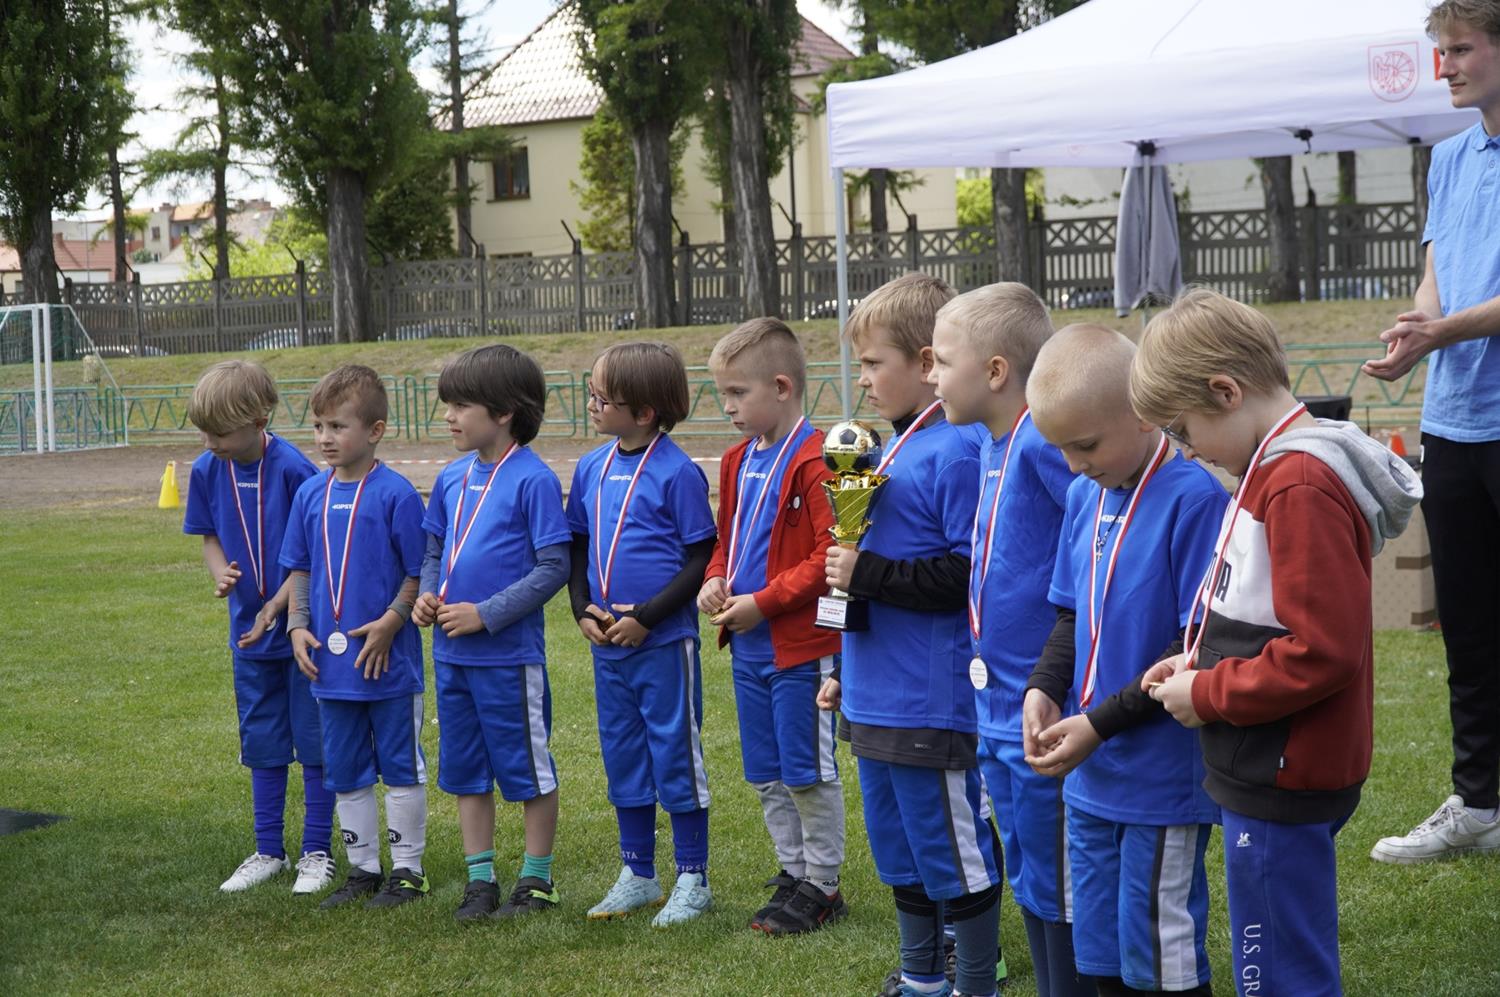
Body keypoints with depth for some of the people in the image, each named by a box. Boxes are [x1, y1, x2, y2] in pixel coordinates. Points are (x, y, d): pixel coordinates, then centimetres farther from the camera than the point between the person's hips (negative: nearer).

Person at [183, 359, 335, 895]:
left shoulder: (293, 469, -21)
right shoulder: (207, 470, -4)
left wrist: (276, 607, -20)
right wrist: (220, 574, -12)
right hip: (249, 631, 5)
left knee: (313, 741, 5)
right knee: (262, 745, 14)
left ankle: (317, 852, 15)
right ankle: (268, 851, 25)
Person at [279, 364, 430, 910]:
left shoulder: (395, 493, -12)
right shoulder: (310, 494, 5)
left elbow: (418, 573, -10)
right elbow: (300, 568, 13)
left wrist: (390, 623, -19)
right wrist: (298, 626, 1)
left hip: (388, 661, -6)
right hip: (329, 661, 6)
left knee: (400, 767, 6)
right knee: (345, 771, 14)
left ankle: (408, 870, 16)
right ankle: (363, 868, 26)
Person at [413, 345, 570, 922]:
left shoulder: (533, 479, -12)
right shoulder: (452, 479, 8)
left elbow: (553, 568, -14)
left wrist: (486, 614, -18)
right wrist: (426, 595, -1)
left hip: (510, 653, -7)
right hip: (451, 653, 7)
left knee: (527, 767, 6)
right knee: (465, 769, 13)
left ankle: (537, 881, 18)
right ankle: (480, 880, 23)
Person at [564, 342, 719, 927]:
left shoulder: (677, 472, -12)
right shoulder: (592, 469, 8)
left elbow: (701, 559, -12)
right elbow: (578, 547, 15)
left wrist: (646, 617, -17)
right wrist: (584, 611, 0)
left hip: (664, 641, -7)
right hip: (607, 644, 7)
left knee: (676, 757, 2)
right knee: (622, 758, 14)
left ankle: (693, 880, 12)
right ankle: (637, 874, 26)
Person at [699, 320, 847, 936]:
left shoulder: (814, 459, -16)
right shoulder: (739, 460, 11)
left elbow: (830, 555, -20)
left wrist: (763, 602, -19)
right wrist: (717, 579, 2)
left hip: (801, 647, -8)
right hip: (749, 647, 8)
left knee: (807, 772, 2)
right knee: (767, 775, 15)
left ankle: (822, 885, 14)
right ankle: (793, 872, 27)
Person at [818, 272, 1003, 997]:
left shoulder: (957, 453, -17)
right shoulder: (893, 450, 13)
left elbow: (971, 575, -23)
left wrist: (868, 573, -21)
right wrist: (845, 670, 24)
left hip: (933, 701, -10)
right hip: (876, 701, 10)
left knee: (954, 855, 1)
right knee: (900, 849, 19)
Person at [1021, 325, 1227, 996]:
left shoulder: (1194, 500, -17)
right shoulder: (1085, 497, 7)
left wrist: (1101, 723, -18)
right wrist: (1043, 689, -2)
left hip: (1164, 782, -7)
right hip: (1091, 777, 7)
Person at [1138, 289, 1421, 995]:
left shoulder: (1301, 489, -21)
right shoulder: (1278, 468, 11)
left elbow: (1323, 651, -26)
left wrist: (1208, 695, -14)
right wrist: (1201, 659, 7)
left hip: (1281, 778, -10)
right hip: (1269, 771, 10)